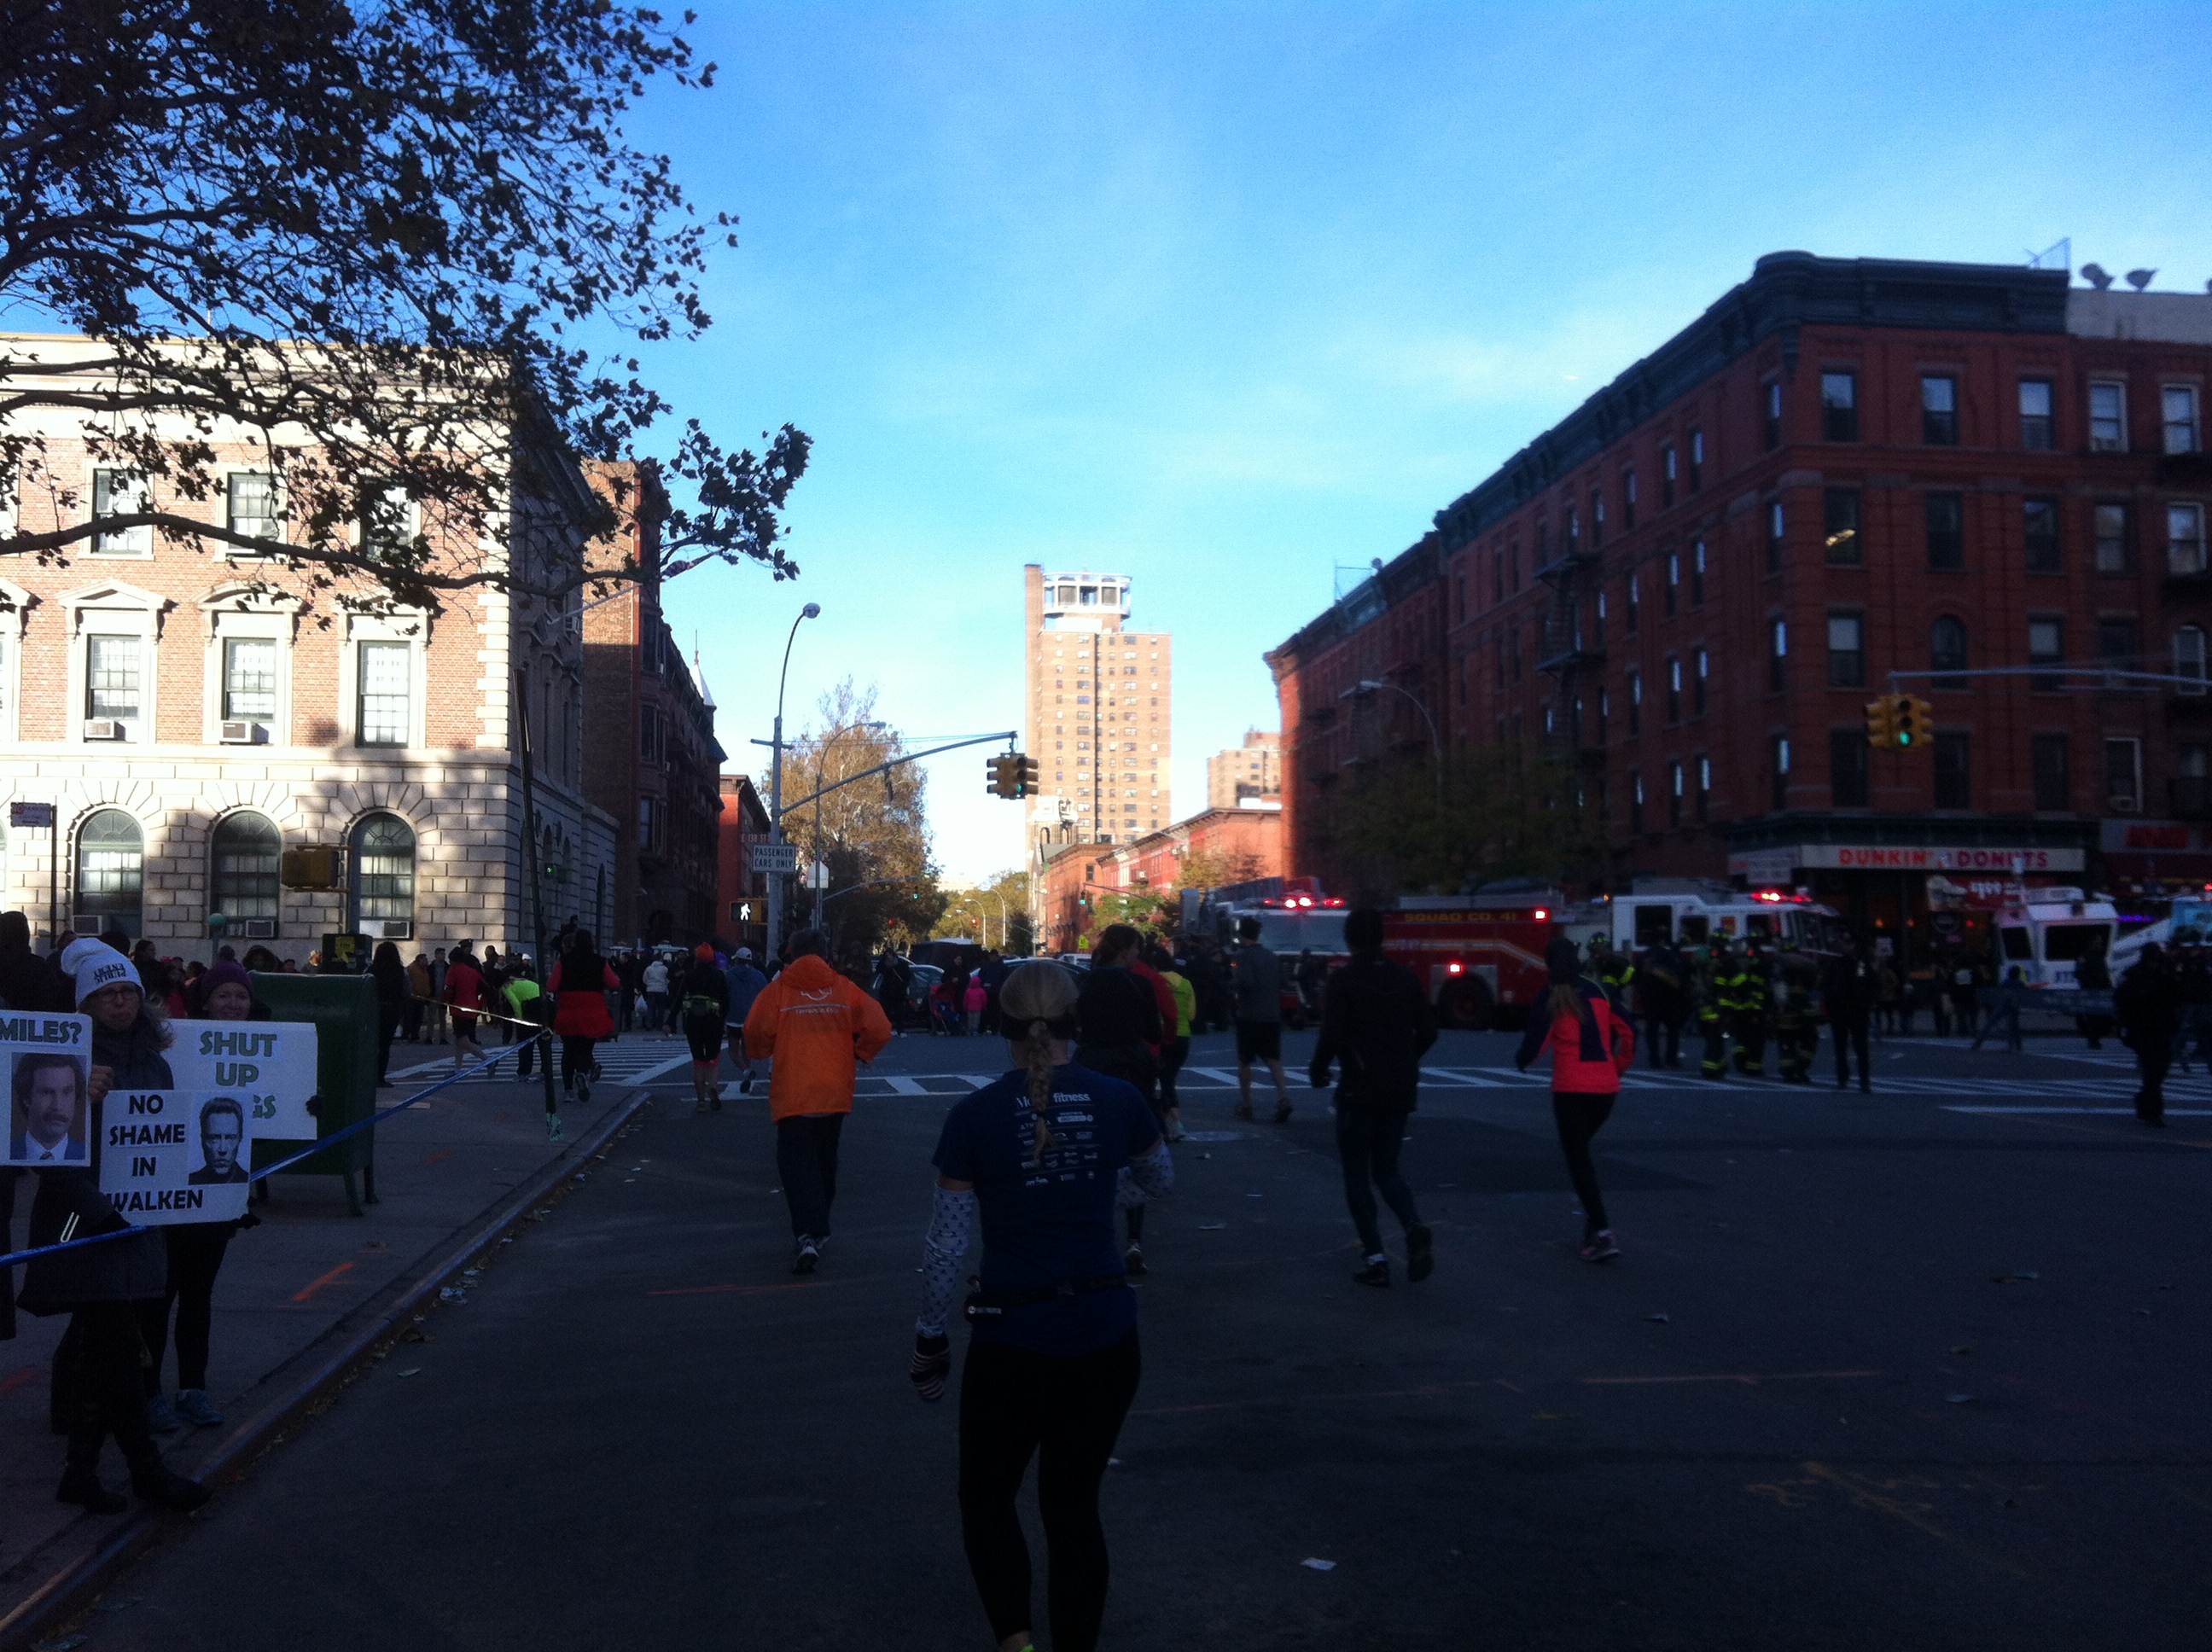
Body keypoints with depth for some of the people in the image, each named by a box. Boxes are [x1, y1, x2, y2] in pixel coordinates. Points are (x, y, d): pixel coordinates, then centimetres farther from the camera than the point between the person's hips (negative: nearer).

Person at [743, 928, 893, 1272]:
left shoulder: (778, 990, -4)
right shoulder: (843, 989, 3)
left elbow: (756, 1036, -11)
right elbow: (879, 1030, -5)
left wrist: (765, 1050, 11)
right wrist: (857, 1054, 13)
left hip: (793, 1094, -3)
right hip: (835, 1092, 3)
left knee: (796, 1162, -2)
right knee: (824, 1160, 20)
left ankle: (808, 1235, -19)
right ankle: (817, 1228, 32)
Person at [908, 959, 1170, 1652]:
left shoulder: (975, 1114, -10)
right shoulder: (1119, 1100, -3)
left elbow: (947, 1246, -5)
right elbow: (1160, 1179, 18)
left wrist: (929, 1338, 8)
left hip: (1013, 1338, -2)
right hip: (1105, 1334, 3)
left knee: (988, 1495, 19)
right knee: (1074, 1503, 19)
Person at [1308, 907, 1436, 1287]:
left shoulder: (1343, 981, -10)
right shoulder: (1404, 977, 4)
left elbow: (1332, 1036, -17)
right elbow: (1428, 1030, 6)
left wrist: (1317, 1071, 0)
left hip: (1360, 1089, -5)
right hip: (1401, 1089, 5)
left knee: (1356, 1175, 8)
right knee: (1386, 1169, 17)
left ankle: (1375, 1257, 2)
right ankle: (1416, 1228, -10)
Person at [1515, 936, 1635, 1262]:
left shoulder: (1549, 1001, -5)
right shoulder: (1599, 992, 9)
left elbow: (1533, 1046, -8)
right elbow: (1628, 1032, 8)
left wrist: (1521, 1061, 14)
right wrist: (1617, 1068, 20)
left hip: (1571, 1089, -5)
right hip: (1606, 1087, 5)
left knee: (1577, 1159, 0)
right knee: (1580, 1150, 25)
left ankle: (1602, 1233, -11)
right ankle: (1594, 1215, 16)